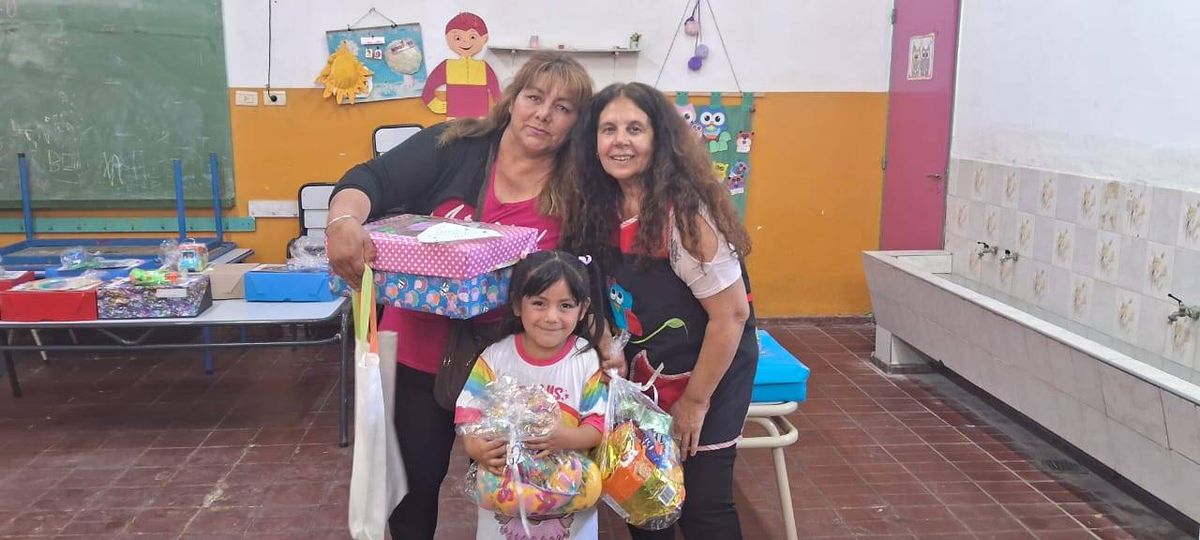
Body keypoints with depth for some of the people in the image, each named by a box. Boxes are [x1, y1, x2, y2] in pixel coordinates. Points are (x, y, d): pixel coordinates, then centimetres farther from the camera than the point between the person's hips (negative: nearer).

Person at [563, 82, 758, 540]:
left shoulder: (683, 212, -25)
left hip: (705, 372, -6)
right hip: (640, 374, 6)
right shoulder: (598, 208, -5)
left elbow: (731, 315, -23)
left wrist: (695, 401, -17)